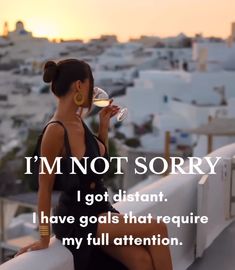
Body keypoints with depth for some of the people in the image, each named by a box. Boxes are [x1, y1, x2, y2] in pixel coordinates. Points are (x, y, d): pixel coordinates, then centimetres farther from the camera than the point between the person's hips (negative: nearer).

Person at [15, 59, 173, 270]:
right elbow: (45, 187, -16)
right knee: (157, 229, -17)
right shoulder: (56, 130, -20)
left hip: (100, 208, 7)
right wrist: (44, 238, -11)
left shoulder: (78, 122, 5)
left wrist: (104, 124, 10)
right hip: (77, 219, -7)